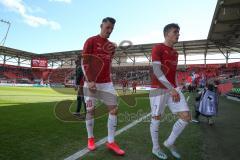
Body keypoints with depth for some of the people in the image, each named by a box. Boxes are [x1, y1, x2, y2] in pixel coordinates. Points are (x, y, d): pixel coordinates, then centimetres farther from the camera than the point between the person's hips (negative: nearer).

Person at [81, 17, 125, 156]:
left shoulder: (111, 45, 15)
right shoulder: (91, 41, -2)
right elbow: (84, 63, -8)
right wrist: (89, 81, -16)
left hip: (107, 82, 5)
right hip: (92, 82, -5)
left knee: (114, 109, -2)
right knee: (90, 110, 3)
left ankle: (111, 142, 9)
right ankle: (90, 138, 24)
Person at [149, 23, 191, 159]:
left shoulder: (175, 53, 18)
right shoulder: (157, 48, -7)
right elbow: (157, 71, -18)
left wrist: (177, 88, 14)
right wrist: (171, 89, -22)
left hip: (173, 89, 7)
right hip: (159, 89, -7)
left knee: (186, 116, -1)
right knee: (156, 118, 4)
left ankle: (169, 143, 19)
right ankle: (155, 148, 25)